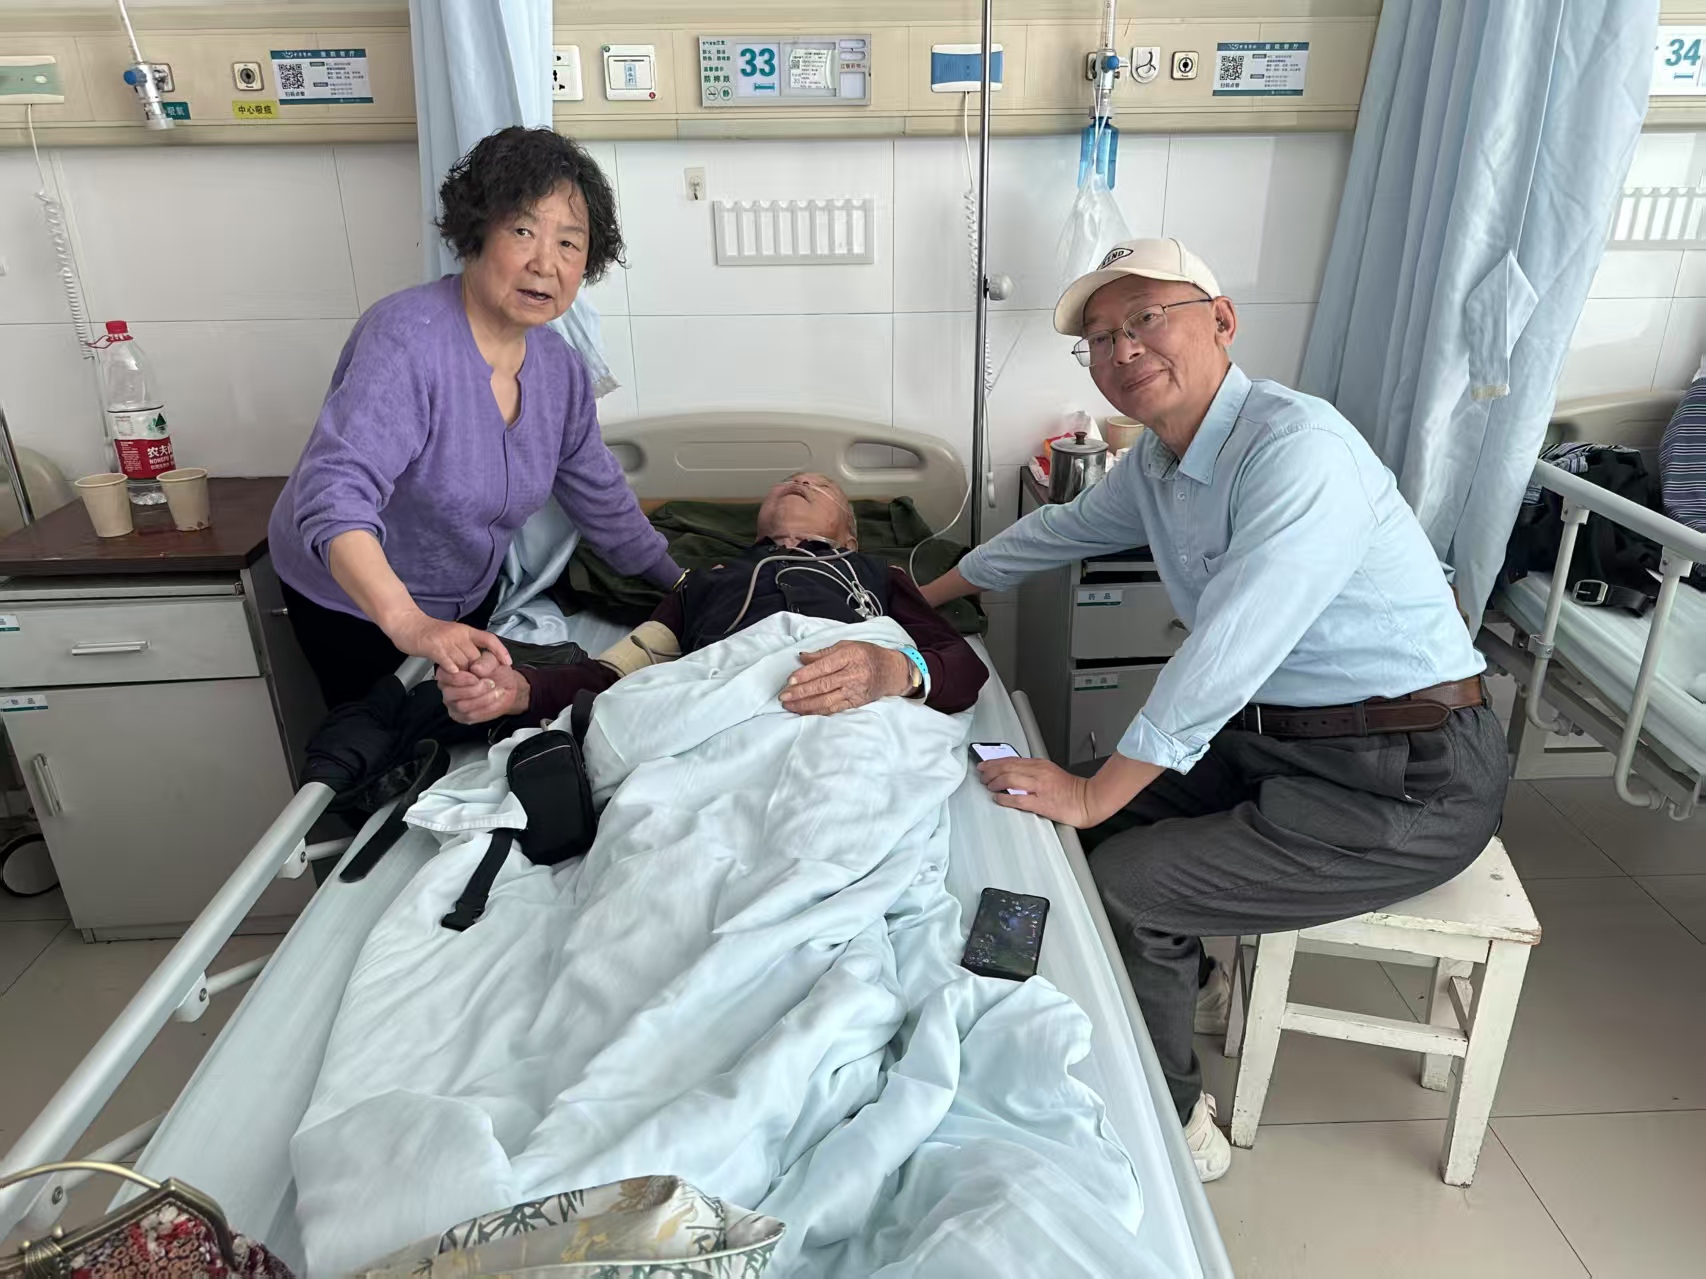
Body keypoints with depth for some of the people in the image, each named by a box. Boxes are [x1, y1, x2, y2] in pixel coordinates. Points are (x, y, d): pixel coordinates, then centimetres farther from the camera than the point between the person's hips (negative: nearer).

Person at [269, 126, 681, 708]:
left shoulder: (560, 369, -8)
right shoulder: (408, 338, -31)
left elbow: (602, 500, 4)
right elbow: (335, 493, -41)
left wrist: (683, 585, 7)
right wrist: (409, 625, -55)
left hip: (470, 597, 6)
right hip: (354, 605, -6)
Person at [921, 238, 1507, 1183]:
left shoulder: (1298, 449, -24)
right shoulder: (1156, 465, 5)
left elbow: (1229, 653, -29)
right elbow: (1059, 529, 22)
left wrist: (1095, 794, -23)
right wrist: (927, 597, 29)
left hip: (1410, 783, -8)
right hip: (1274, 741, 8)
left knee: (1119, 888, -14)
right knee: (1093, 815, 6)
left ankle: (1173, 1126, 13)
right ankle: (1186, 983, 31)